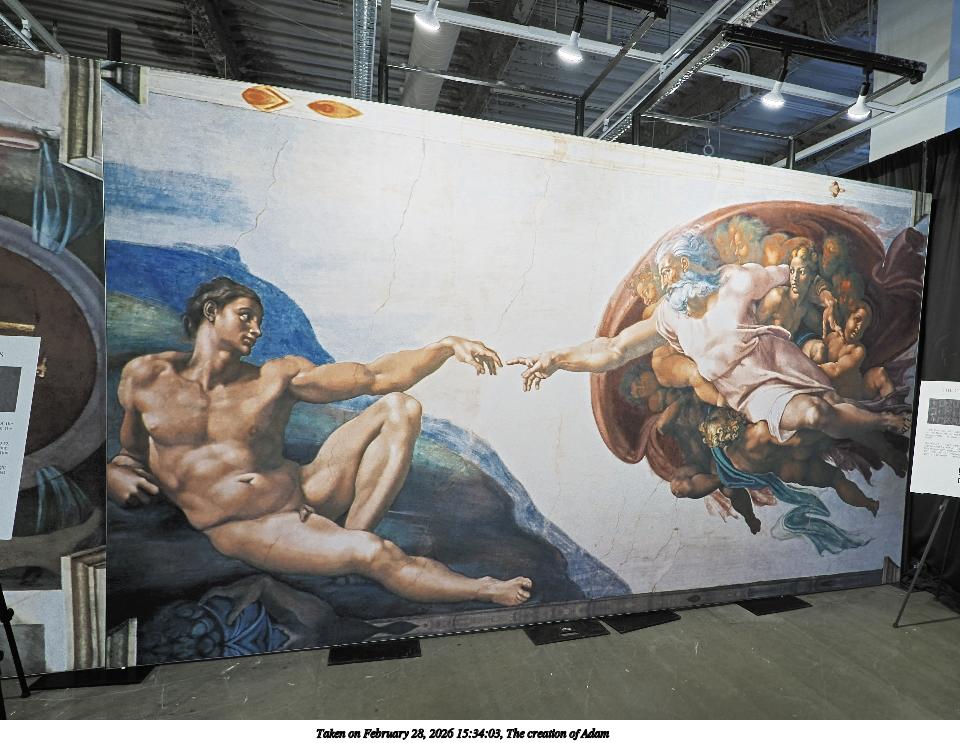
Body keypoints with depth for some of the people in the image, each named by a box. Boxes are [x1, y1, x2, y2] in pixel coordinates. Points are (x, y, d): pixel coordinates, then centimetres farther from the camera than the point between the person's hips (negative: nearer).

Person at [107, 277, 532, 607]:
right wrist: (117, 475, -5)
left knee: (399, 408, -9)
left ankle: (348, 535, -20)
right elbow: (130, 455, 21)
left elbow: (379, 377, -5)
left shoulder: (278, 378, 3)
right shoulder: (144, 377, 5)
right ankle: (483, 591, -3)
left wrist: (448, 346, -16)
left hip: (306, 493, 4)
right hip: (242, 529, -3)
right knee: (374, 553, -29)